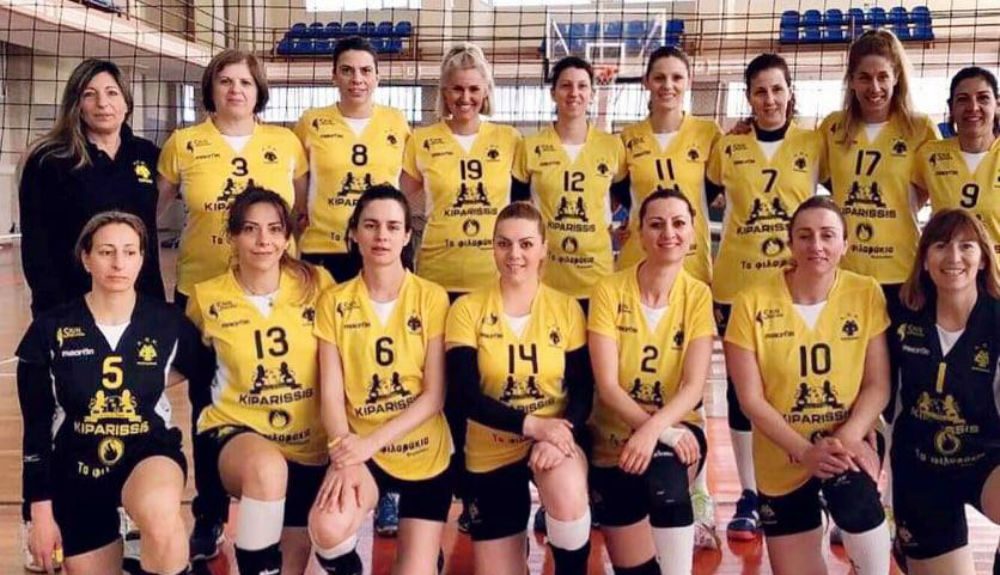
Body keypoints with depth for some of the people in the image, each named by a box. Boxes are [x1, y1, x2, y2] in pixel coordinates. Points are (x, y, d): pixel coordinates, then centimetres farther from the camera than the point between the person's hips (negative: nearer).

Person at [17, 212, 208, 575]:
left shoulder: (168, 322, -7)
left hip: (148, 451, -1)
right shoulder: (49, 330, -7)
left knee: (159, 509, -37)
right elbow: (36, 429, -3)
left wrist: (156, 377, 0)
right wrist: (41, 514, -3)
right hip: (76, 468, 2)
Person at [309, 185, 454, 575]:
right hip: (357, 449, 0)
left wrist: (371, 442, -19)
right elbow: (332, 393, -6)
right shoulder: (335, 302, -1)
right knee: (328, 528, -29)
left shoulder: (431, 298, -5)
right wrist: (344, 453, -24)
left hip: (424, 453, 0)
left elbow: (435, 395, -8)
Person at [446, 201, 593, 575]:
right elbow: (466, 394, -15)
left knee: (567, 498, -35)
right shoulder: (468, 310, -6)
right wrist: (532, 424, -27)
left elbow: (583, 392, -6)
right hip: (491, 453, 1)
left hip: (555, 439, -1)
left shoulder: (566, 308, -2)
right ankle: (516, 541, 41)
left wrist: (558, 436, -26)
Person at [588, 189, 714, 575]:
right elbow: (607, 386, -15)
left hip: (676, 430, 0)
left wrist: (654, 430, -33)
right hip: (615, 437, 1)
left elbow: (693, 387, -15)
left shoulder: (699, 296, -6)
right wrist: (664, 433, -27)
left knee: (665, 473, -36)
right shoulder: (609, 291, -9)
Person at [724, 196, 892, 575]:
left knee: (854, 495, -34)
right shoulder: (752, 304, -10)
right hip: (782, 459, 1)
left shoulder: (866, 294, -5)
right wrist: (804, 450, -22)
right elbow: (751, 399, -11)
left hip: (849, 443, 0)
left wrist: (848, 438, -22)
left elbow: (878, 385, -5)